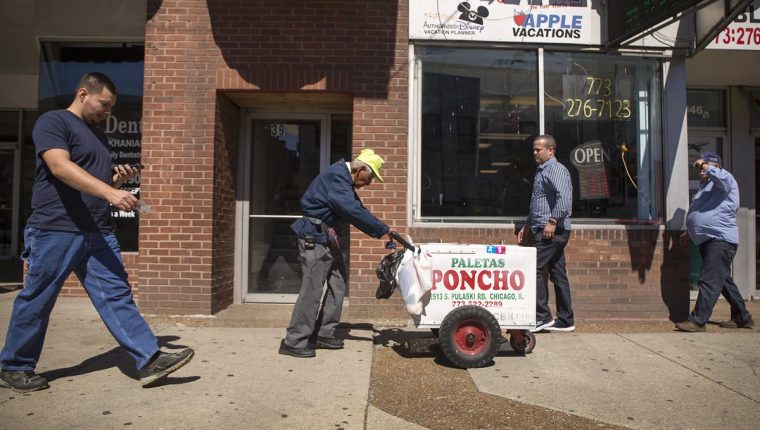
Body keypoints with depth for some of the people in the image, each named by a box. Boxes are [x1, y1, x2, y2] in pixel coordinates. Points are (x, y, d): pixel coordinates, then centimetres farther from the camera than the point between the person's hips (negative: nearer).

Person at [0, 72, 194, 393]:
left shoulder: (97, 134, 21)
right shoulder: (53, 121, -5)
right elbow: (60, 167, -22)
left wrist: (118, 179, 7)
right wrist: (110, 192, -33)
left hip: (98, 233, 7)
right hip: (56, 230, -7)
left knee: (117, 296, 0)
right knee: (36, 301, 6)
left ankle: (149, 360, -3)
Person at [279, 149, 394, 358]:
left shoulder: (344, 178, 15)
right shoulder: (336, 176, -18)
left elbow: (358, 210, 15)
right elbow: (354, 211, -27)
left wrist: (379, 232, 7)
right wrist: (383, 230, -21)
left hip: (327, 237, 11)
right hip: (314, 235, -11)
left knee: (337, 283, 10)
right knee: (312, 288, -10)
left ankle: (324, 333, 18)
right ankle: (294, 342, -3)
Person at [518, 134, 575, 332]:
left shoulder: (556, 169, -9)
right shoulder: (542, 171, 22)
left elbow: (564, 198, -23)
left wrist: (552, 222, -25)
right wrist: (527, 226, 24)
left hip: (552, 231, -10)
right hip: (543, 230, 10)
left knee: (535, 269, -11)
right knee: (558, 274, 10)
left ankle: (543, 317, -5)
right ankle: (565, 321, 16)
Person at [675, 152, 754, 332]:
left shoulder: (725, 180, -4)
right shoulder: (705, 186, 24)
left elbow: (722, 178, -32)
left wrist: (705, 165, -18)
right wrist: (690, 232, 27)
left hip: (721, 239, -11)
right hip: (707, 241, 11)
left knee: (710, 281, -12)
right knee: (723, 280, 16)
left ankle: (697, 321, -13)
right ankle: (742, 318, 28)